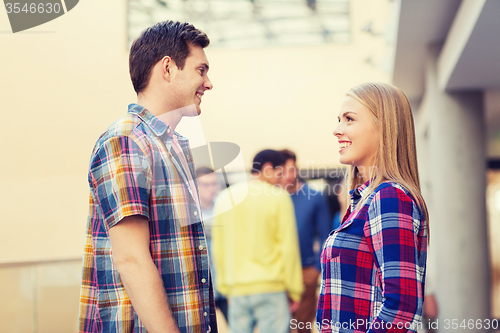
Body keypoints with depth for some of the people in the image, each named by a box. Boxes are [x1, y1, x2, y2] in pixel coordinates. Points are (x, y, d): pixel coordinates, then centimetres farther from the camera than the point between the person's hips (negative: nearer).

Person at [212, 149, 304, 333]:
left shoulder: (224, 197, 9)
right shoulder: (278, 197, -4)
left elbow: (218, 247, 11)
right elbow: (288, 247, -5)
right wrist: (294, 290, 2)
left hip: (237, 290, 4)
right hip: (271, 288, -4)